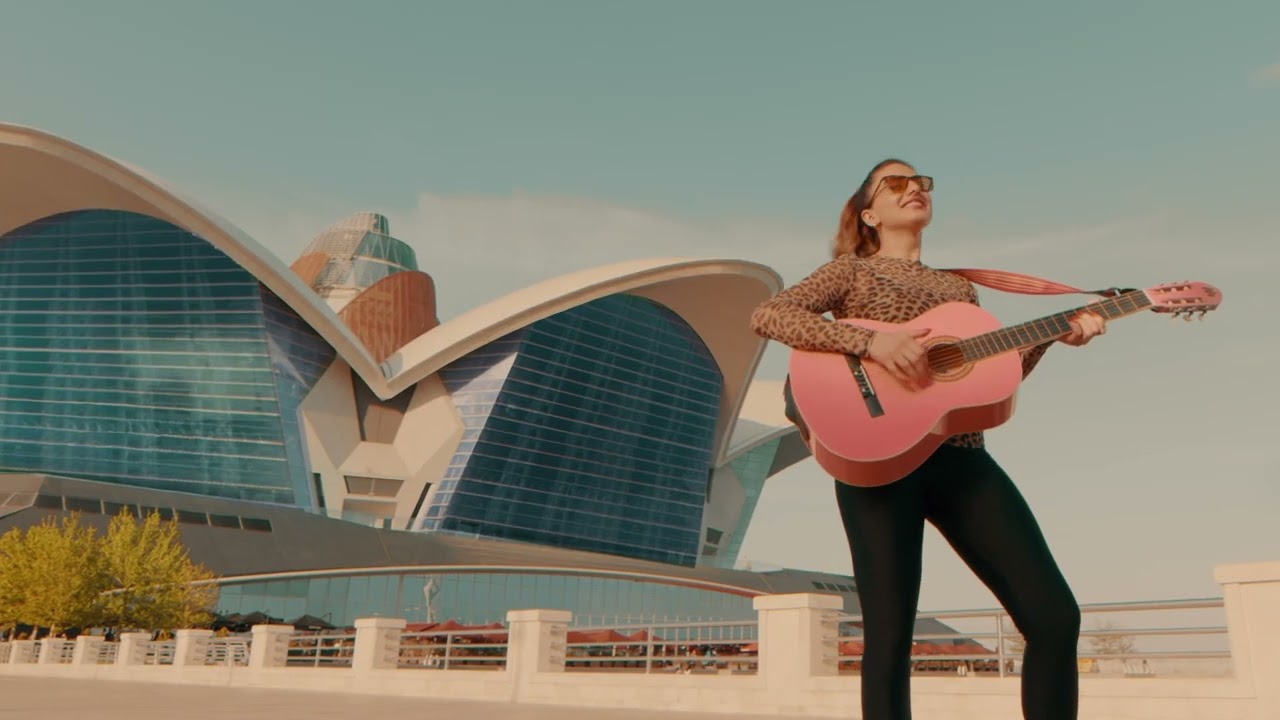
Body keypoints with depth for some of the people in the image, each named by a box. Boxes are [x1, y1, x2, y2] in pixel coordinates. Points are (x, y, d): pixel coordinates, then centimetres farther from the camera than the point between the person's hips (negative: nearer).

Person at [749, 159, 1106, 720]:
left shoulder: (958, 287, 24)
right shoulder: (853, 269, 9)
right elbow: (766, 316, -8)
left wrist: (1053, 334, 6)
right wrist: (869, 342, -19)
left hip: (960, 459, 5)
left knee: (1055, 615, -3)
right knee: (890, 635, -6)